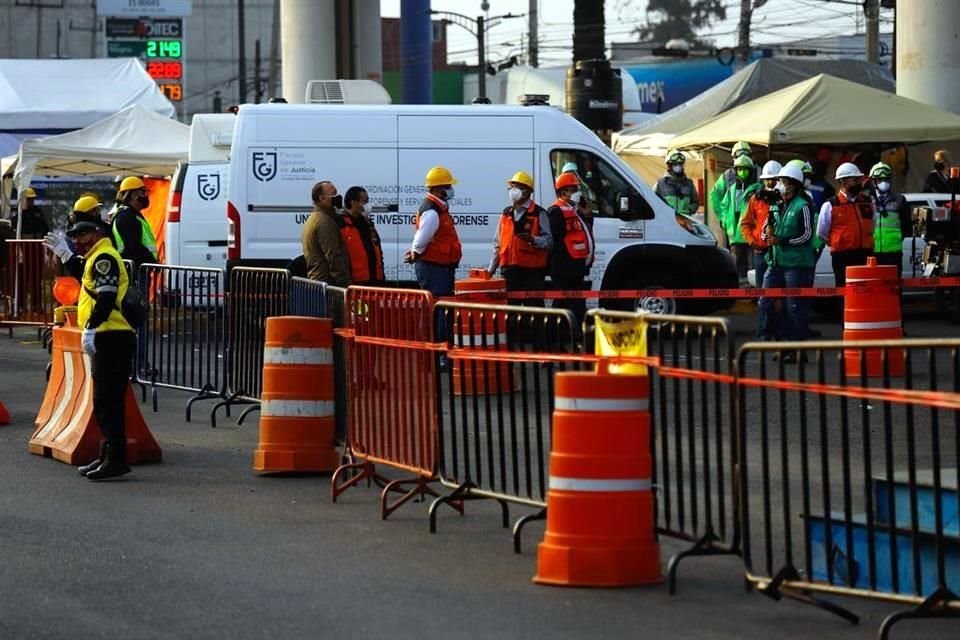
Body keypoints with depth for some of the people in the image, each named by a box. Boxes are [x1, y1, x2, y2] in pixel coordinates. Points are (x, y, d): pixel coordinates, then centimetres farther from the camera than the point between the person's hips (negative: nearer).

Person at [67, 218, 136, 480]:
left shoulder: (104, 258, -10)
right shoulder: (96, 259, 23)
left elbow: (106, 297, -21)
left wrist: (91, 328, -24)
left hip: (112, 338, -11)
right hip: (108, 339, 11)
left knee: (107, 401, -12)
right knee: (103, 401, 16)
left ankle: (115, 459, -13)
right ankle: (107, 456, 22)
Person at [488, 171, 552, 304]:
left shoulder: (539, 214, -1)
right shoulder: (506, 214, 16)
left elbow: (549, 241, -6)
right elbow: (498, 243, 20)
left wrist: (533, 239, -26)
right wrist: (491, 269, 16)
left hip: (532, 271, -5)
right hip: (509, 270, 5)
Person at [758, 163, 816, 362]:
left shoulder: (802, 206, -6)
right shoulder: (775, 206, 16)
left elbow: (807, 234, -11)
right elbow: (765, 231, 21)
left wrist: (781, 241, -16)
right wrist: (767, 234, -3)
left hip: (796, 264, -7)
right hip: (775, 262, 7)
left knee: (795, 306, -4)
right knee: (765, 301, 2)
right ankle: (765, 339, 11)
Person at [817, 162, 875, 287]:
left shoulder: (867, 202, 11)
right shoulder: (830, 206, -3)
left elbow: (873, 227, 23)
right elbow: (821, 233, 5)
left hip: (865, 256, 4)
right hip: (843, 258, -4)